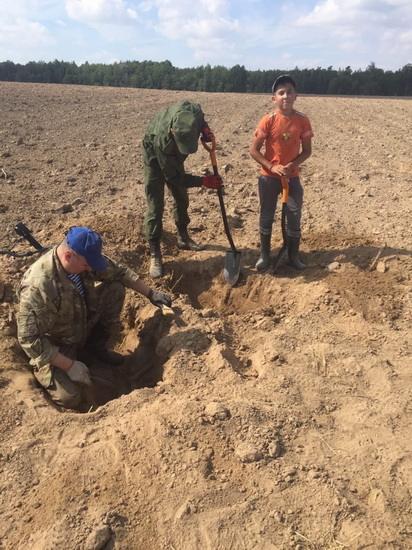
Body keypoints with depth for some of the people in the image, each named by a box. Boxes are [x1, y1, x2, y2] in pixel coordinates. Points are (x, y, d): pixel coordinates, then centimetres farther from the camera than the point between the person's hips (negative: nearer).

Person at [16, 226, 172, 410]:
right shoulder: (38, 286, -38)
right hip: (56, 346, -6)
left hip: (84, 325, 6)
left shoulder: (84, 258, -18)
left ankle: (95, 346, 8)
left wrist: (151, 294, -6)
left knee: (116, 288, -10)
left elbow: (120, 272, -1)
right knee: (69, 398, -21)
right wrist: (69, 366, -29)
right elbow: (29, 339, -33)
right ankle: (44, 369, 14)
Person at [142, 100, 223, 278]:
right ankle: (154, 255, -3)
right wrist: (203, 181, -34)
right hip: (155, 158, -6)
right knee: (155, 205, -10)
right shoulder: (163, 140, -44)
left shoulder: (192, 110, -32)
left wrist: (205, 128, -23)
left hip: (174, 157, 6)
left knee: (181, 199, 14)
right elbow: (173, 177, -33)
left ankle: (183, 237, 33)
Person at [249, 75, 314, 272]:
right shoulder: (268, 120, -11)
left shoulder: (302, 120, -6)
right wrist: (272, 167, -17)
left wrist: (291, 165, -16)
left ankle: (293, 256, 21)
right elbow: (253, 150, -9)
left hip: (292, 177, 2)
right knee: (266, 217, 9)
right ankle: (264, 255, 24)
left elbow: (307, 151, 0)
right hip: (269, 177, -1)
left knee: (294, 218, 6)